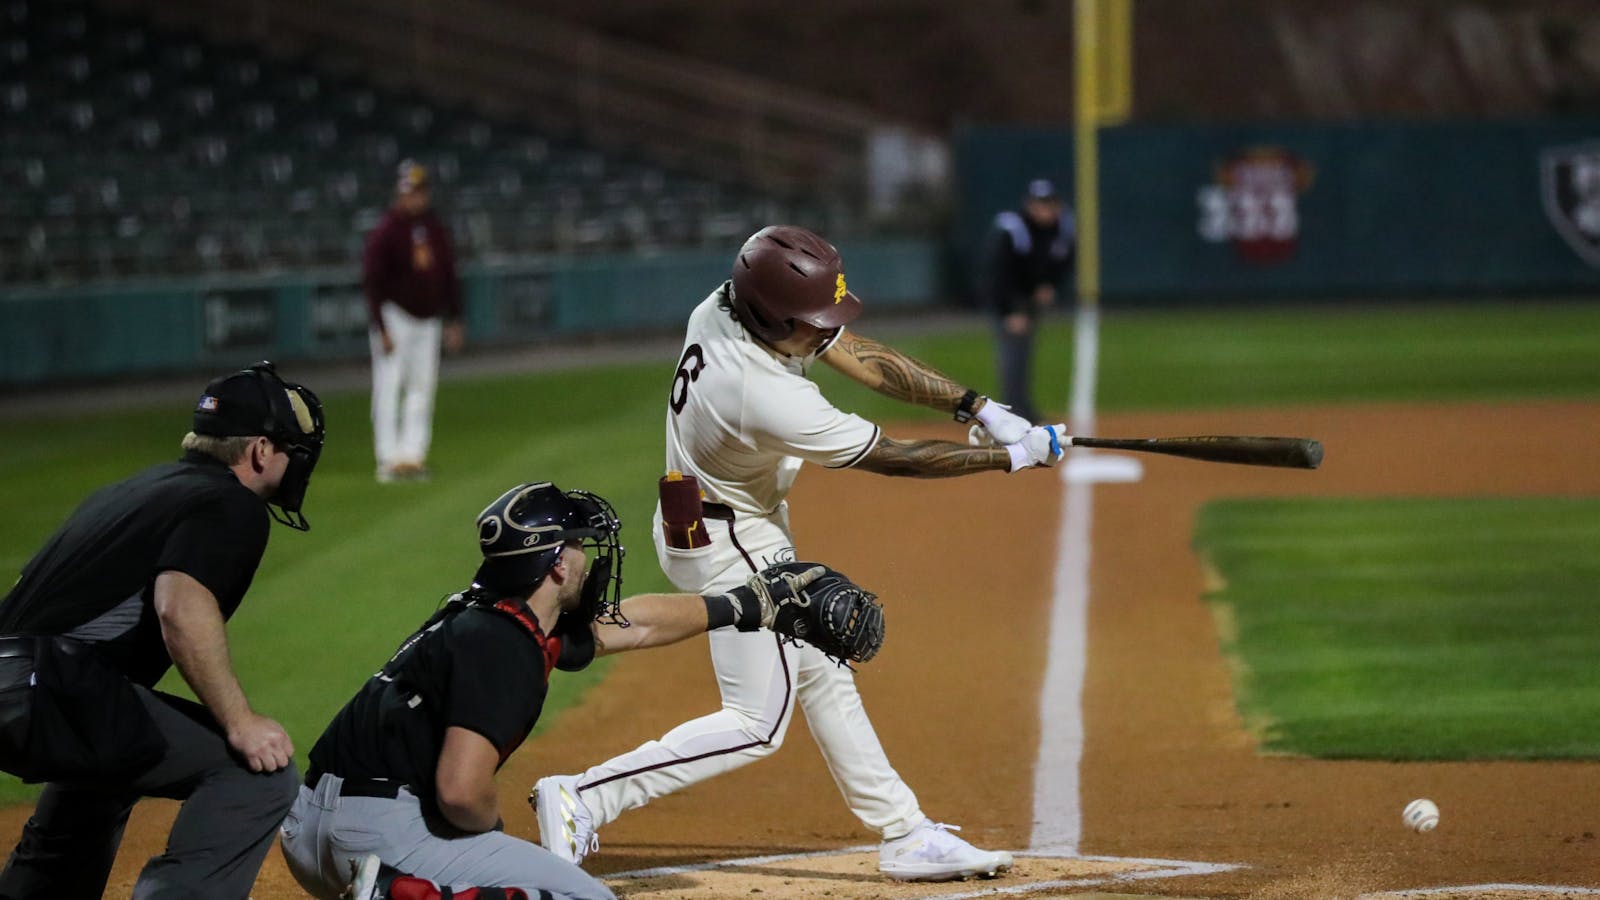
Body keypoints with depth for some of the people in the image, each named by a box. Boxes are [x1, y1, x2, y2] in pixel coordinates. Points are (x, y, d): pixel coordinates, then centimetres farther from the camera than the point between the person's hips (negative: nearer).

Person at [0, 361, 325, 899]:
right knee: (258, 772, -11)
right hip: (55, 690, -10)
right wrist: (239, 722, -20)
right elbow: (182, 608, -20)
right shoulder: (234, 506, -1)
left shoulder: (133, 491, 27)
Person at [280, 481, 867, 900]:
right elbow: (461, 792, -23)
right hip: (379, 827, -10)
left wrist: (751, 602, 40)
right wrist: (494, 831, -1)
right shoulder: (502, 647, -13)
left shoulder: (494, 620, 18)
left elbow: (632, 625, 32)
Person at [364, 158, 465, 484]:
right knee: (389, 389, -7)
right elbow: (372, 282, -12)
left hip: (428, 319, 6)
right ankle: (388, 459, -6)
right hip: (395, 318, -6)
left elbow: (449, 275, 15)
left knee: (422, 389, 5)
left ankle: (413, 454, 9)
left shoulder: (436, 228, 7)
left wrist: (453, 320, 12)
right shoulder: (385, 232, -12)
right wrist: (381, 330, -17)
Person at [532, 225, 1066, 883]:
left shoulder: (722, 308, -13)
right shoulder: (770, 399, -36)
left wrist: (978, 407, -10)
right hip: (731, 547, -10)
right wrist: (1013, 458, -16)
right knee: (757, 723, -5)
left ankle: (904, 835, 26)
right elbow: (895, 459, -25)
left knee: (821, 678, 16)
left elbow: (862, 358, -5)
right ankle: (582, 799, -7)